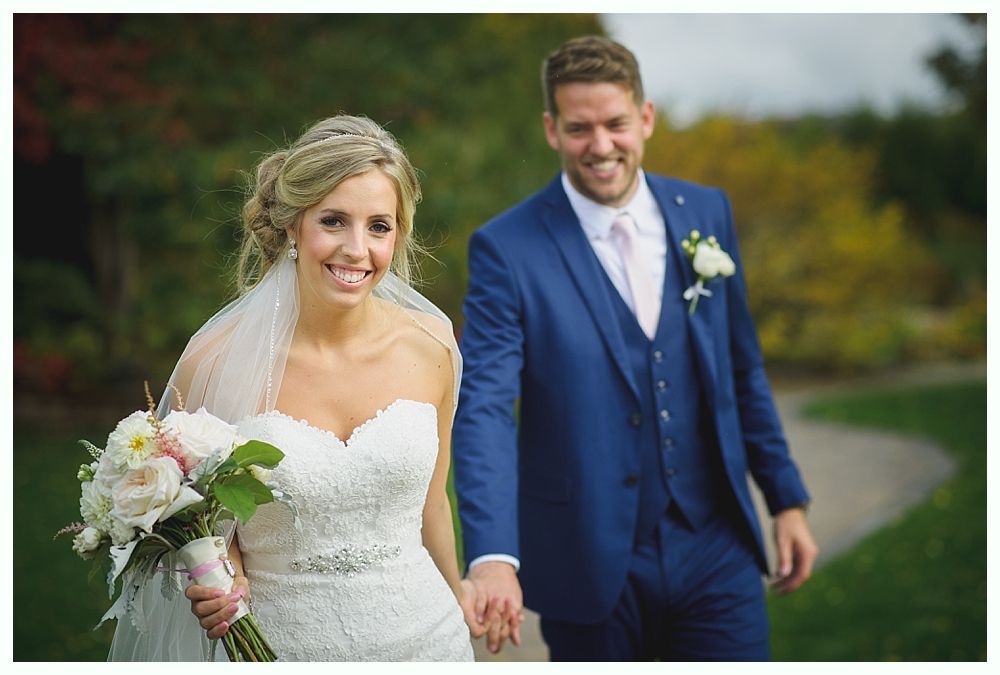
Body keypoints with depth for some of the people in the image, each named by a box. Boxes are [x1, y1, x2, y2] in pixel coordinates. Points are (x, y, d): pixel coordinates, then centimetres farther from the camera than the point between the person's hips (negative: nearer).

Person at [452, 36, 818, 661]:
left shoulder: (707, 212, 4)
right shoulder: (506, 249, -10)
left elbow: (743, 368, 12)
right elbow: (484, 408, -19)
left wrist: (787, 498, 13)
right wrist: (492, 556, -32)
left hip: (715, 550, 3)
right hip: (591, 564, -3)